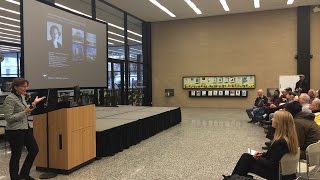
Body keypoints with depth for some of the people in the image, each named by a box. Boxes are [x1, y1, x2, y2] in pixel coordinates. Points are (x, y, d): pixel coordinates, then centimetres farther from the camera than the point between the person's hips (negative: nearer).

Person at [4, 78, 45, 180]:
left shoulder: (22, 96, 9)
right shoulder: (10, 99, -17)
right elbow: (8, 118, -21)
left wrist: (34, 103, 10)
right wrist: (25, 112, -24)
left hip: (25, 128, 9)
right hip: (14, 131, -9)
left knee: (34, 150, 12)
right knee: (16, 155, 5)